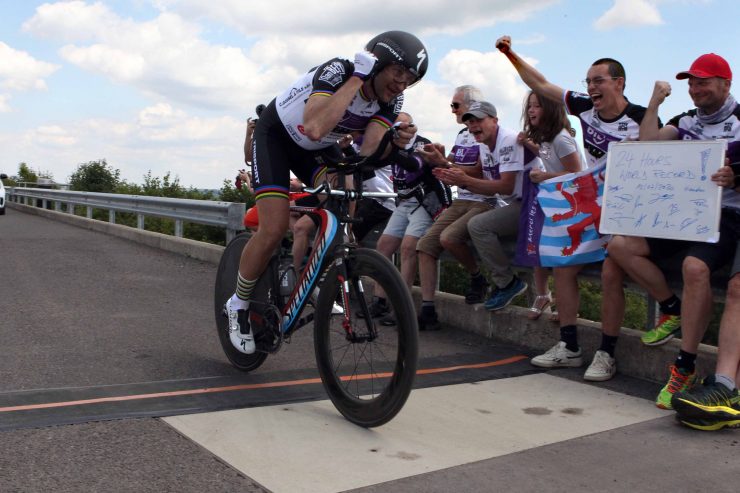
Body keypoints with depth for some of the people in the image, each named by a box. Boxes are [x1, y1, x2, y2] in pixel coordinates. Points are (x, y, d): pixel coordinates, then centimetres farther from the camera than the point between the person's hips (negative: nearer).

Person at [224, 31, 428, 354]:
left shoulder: (391, 100, -15)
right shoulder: (337, 71, -32)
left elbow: (369, 152, -25)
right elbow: (314, 129, -49)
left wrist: (395, 142, -46)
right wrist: (358, 77, -44)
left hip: (316, 148, 6)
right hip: (275, 136, -5)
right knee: (274, 228, -17)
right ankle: (237, 305, 7)